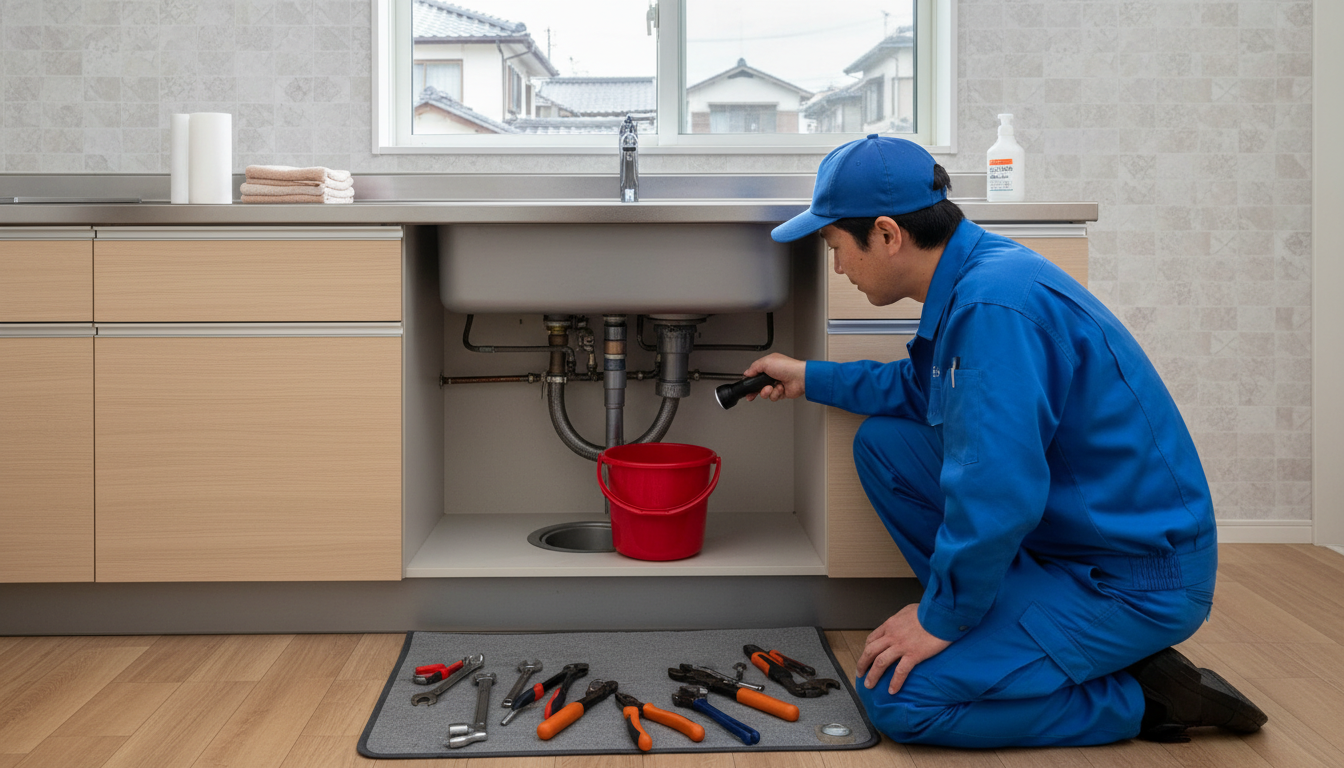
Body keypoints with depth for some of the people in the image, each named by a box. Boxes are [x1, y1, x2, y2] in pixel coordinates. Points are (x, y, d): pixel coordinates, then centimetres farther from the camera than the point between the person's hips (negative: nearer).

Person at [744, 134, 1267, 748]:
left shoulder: (995, 305, -28)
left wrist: (943, 618, -17)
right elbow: (921, 388, 25)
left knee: (895, 698, -15)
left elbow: (997, 496, -30)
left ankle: (1145, 699, -3)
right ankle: (1010, 619, 12)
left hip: (1136, 581, -10)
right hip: (1063, 527, 10)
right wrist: (811, 378, 25)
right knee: (882, 445, 9)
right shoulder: (973, 277, 4)